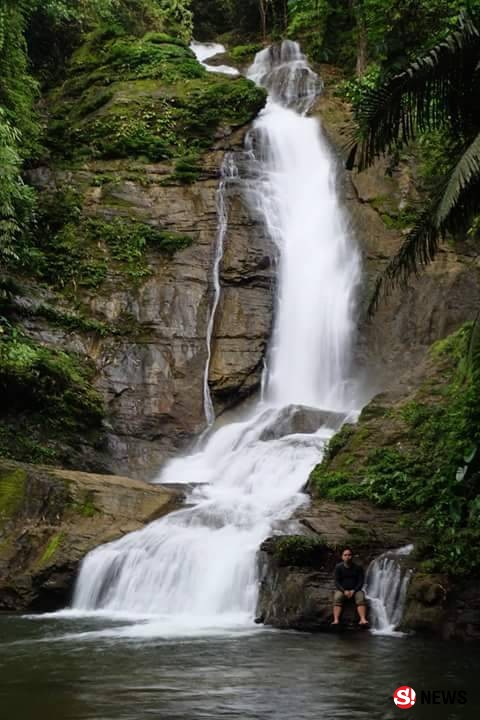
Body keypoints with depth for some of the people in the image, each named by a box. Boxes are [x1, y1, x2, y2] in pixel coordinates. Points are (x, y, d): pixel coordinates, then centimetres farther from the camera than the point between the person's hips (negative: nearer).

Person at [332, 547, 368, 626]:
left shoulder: (358, 568, 2)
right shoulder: (339, 567, 1)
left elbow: (361, 581, -2)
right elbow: (337, 582, -4)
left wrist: (353, 591, -17)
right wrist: (344, 591, -19)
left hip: (355, 590, 1)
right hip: (342, 589, -1)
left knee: (361, 598, -30)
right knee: (337, 598, -31)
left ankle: (363, 619, -44)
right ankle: (336, 620, -43)